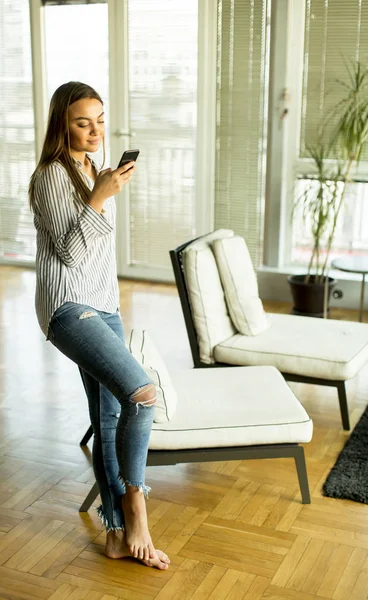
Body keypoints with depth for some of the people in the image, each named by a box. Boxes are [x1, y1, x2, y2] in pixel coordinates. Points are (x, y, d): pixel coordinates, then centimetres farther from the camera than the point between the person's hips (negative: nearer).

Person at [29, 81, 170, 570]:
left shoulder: (96, 172, 16)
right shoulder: (53, 175, -10)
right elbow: (68, 252, -16)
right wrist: (100, 197, -22)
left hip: (104, 306, 8)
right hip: (68, 306, -8)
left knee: (109, 418, 8)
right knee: (142, 393, -24)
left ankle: (119, 532, 16)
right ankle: (134, 500, -4)